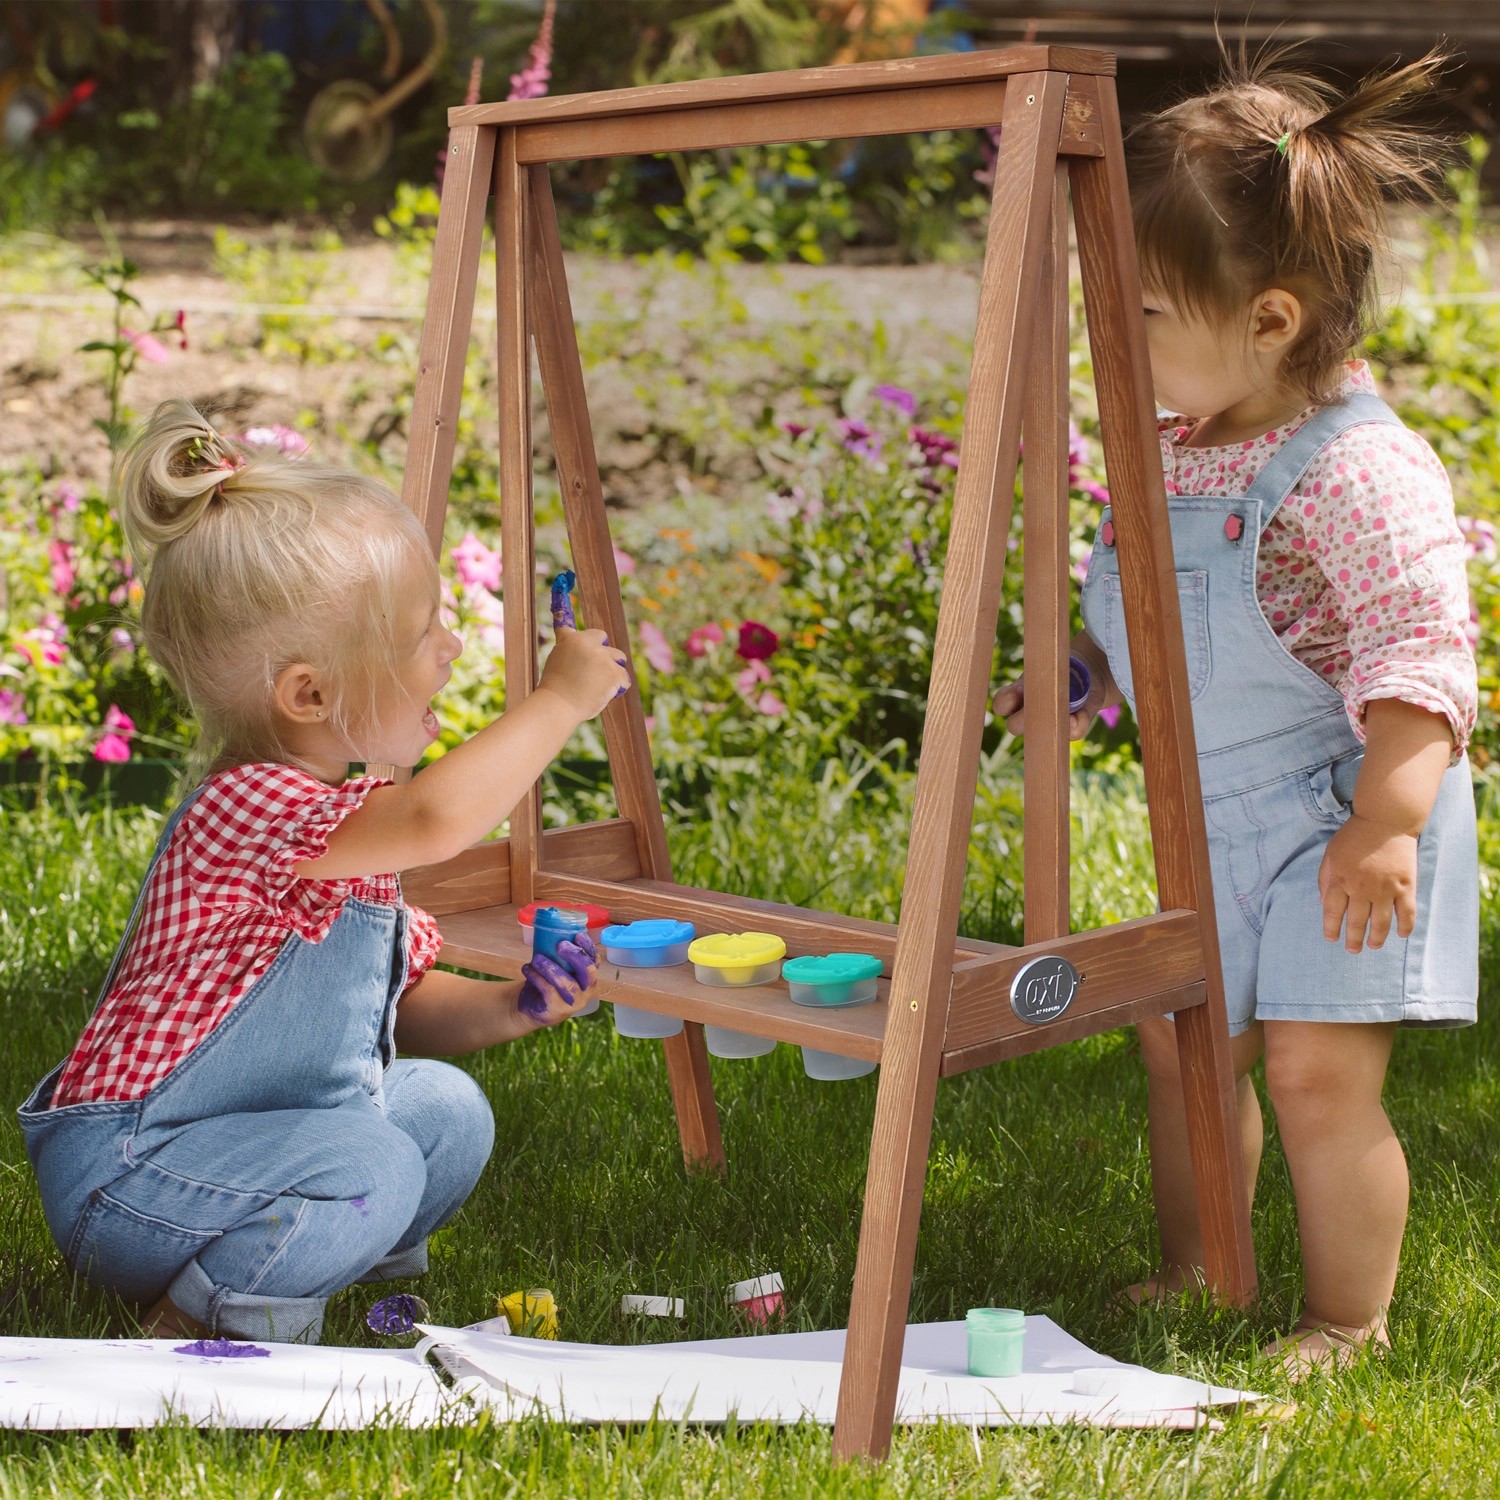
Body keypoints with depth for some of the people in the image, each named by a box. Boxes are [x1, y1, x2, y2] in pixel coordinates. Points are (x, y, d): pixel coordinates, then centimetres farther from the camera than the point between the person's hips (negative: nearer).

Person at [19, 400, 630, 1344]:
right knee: (372, 1167, -26)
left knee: (448, 1109, 2)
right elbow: (436, 818, -45)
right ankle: (195, 1323, -7)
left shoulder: (349, 824, 6)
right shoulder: (248, 806, -27)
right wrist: (557, 700, -31)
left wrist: (509, 1008, -7)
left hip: (258, 1122, 9)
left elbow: (409, 1003, 14)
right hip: (122, 1172, -9)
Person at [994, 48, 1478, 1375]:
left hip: (1346, 826, -9)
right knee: (1182, 1046, 17)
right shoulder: (1177, 457, 4)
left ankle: (1347, 1327, 12)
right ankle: (1188, 1278, 36)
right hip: (1213, 823, 9)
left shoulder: (1362, 473, -22)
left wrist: (1384, 824, -33)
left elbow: (1419, 662, -26)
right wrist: (1079, 680, 8)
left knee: (1317, 1075, -8)